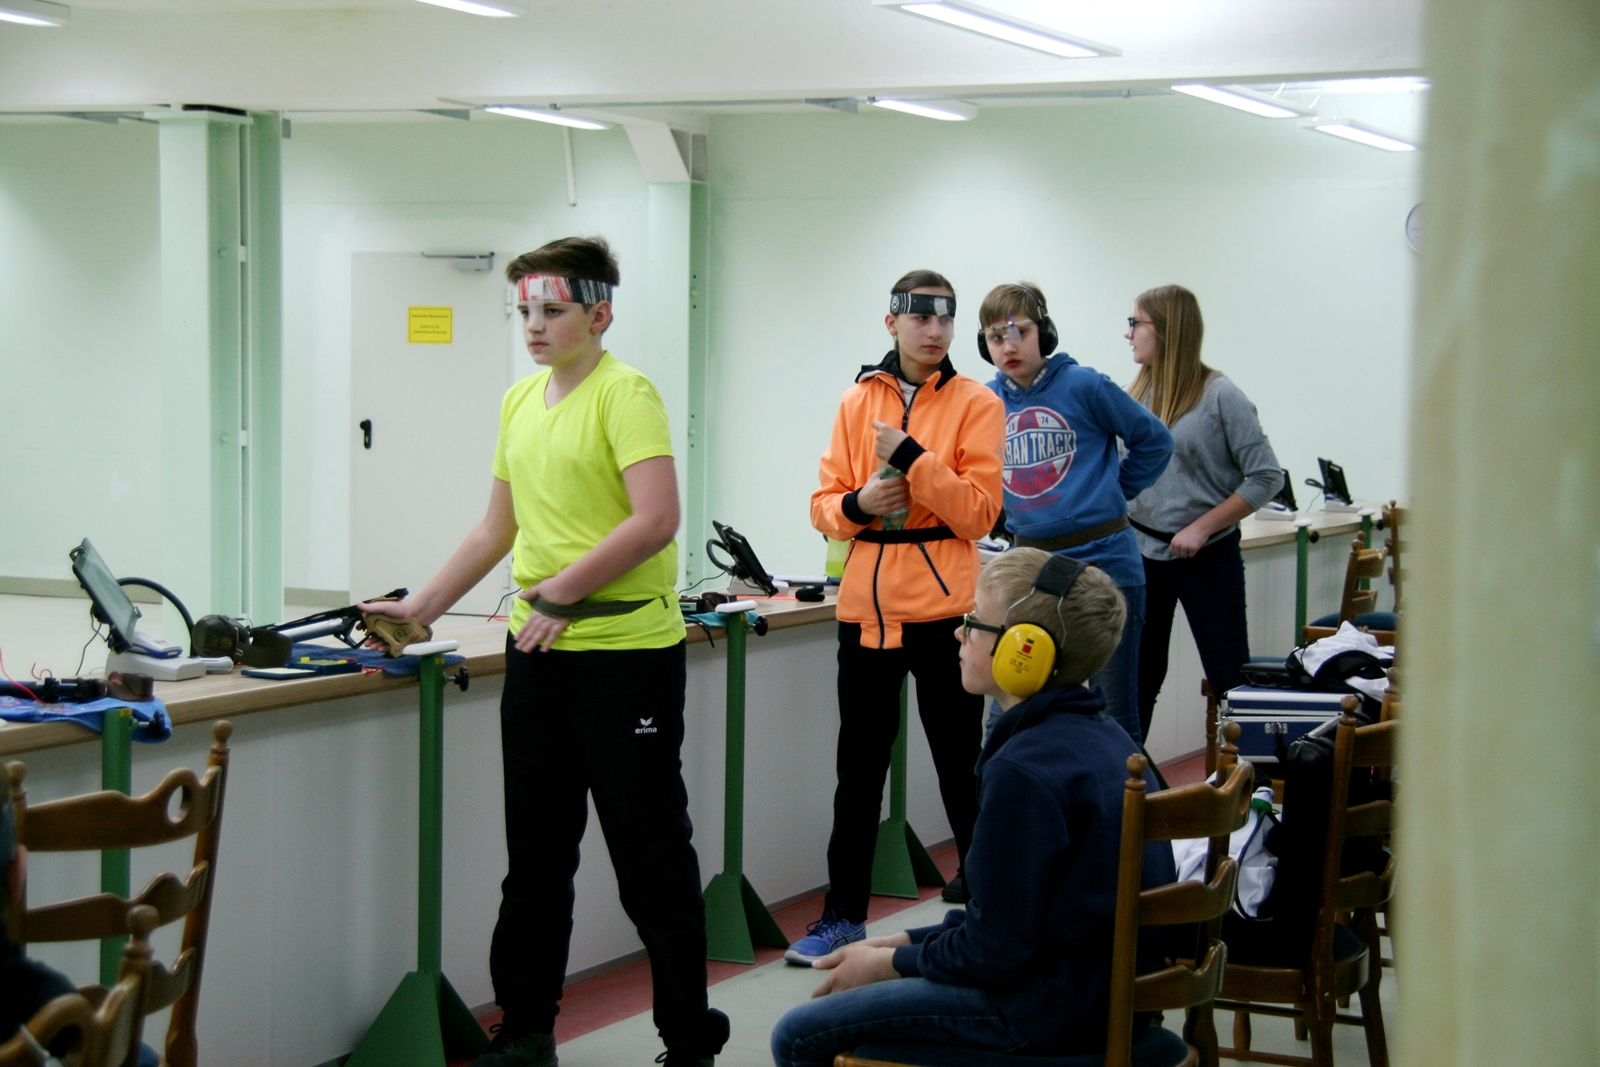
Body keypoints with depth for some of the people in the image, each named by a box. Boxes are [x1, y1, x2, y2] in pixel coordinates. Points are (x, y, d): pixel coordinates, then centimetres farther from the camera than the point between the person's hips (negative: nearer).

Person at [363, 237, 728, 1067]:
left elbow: (656, 518, -22)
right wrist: (423, 608, 16)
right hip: (539, 653, 8)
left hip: (626, 651, -7)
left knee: (650, 857, 1)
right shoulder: (519, 402, 13)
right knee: (535, 856, 13)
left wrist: (559, 593, -20)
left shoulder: (625, 394, -11)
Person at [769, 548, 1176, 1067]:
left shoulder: (1023, 771, -23)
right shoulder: (1101, 734, 7)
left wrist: (889, 961, -4)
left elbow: (994, 953, -20)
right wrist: (906, 941, 12)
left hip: (1045, 1014, -10)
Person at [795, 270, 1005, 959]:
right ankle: (844, 914, 20)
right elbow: (825, 503, 10)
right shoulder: (858, 401, 9)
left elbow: (980, 513, -11)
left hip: (942, 608, -4)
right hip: (866, 607, 4)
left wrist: (912, 457, -17)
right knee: (859, 766, 11)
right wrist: (856, 504, -11)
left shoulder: (974, 405, -3)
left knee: (960, 763, 5)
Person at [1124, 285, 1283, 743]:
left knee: (1231, 680, 2)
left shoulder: (1219, 396, -10)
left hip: (1207, 556, -5)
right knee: (1136, 681, 10)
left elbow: (1266, 477, -12)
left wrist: (1202, 527, -16)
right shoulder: (1136, 396, 5)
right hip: (1142, 553, 5)